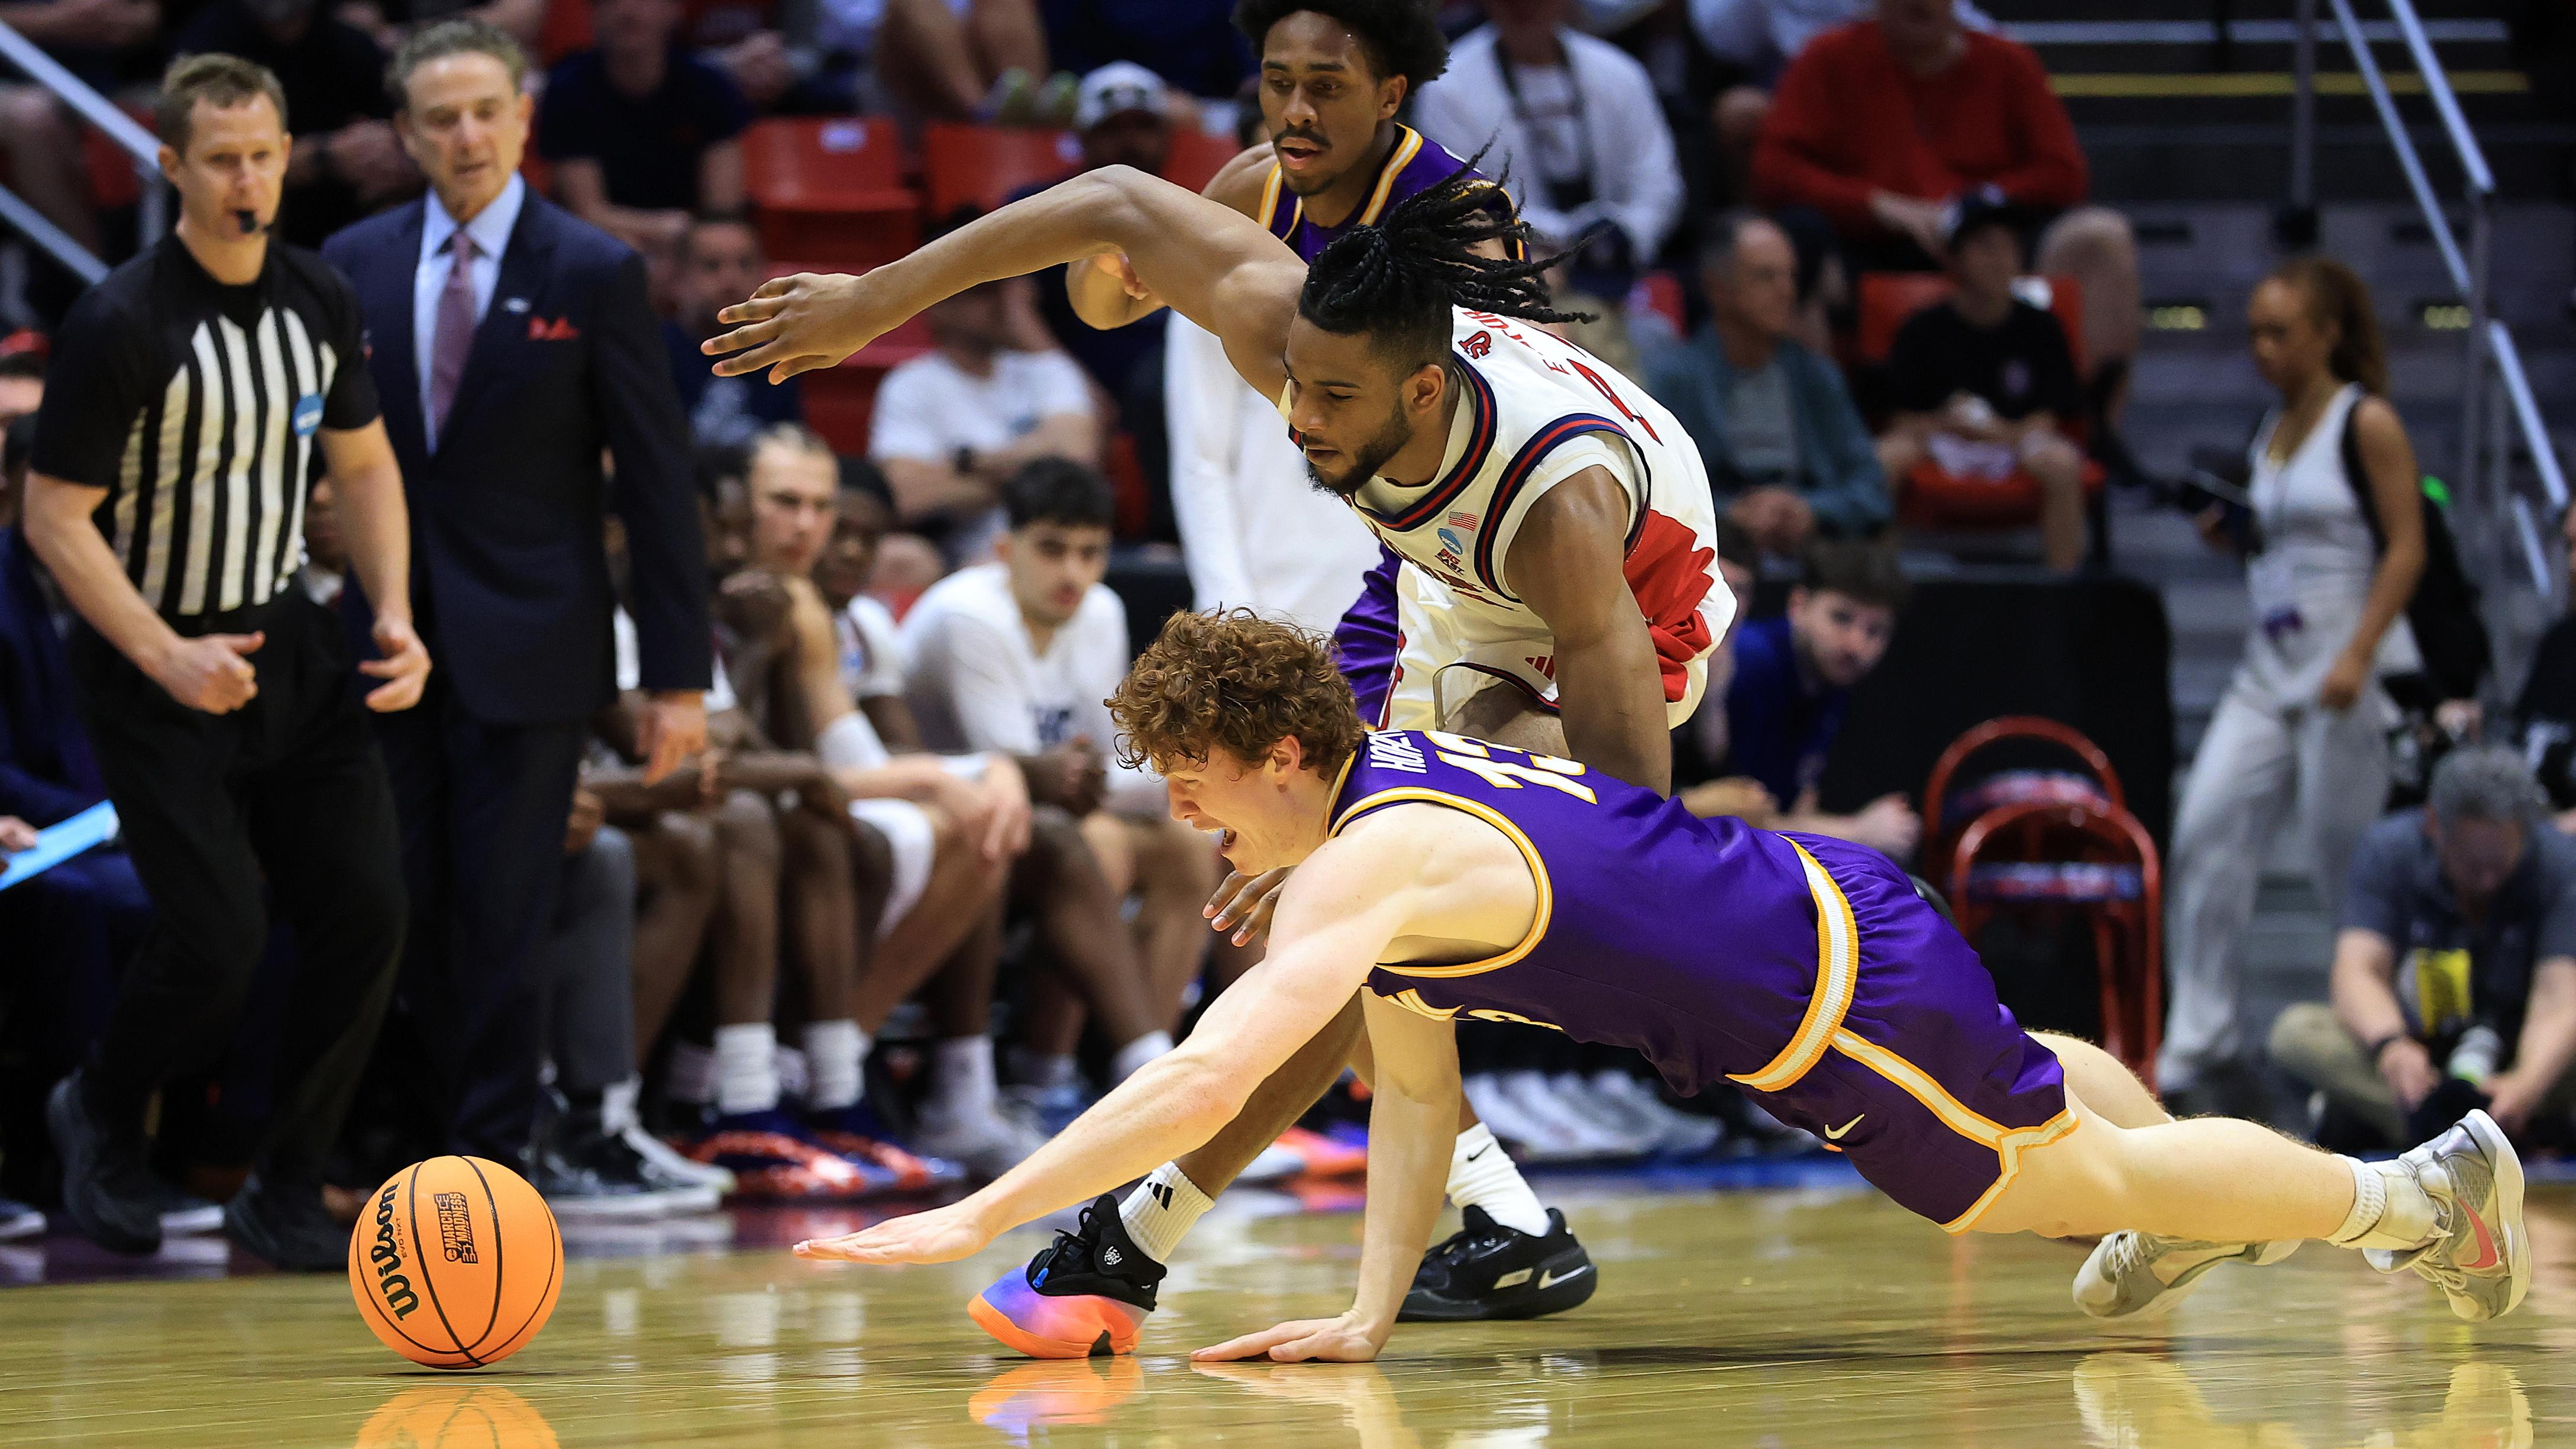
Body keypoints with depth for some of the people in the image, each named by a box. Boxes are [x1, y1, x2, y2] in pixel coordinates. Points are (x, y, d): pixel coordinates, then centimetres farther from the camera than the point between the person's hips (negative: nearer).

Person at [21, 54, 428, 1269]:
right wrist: (169, 660, -22)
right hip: (151, 664, -6)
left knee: (366, 908, -6)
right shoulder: (121, 324, -17)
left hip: (284, 642, 6)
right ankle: (101, 1115, 18)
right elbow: (55, 519, -15)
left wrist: (395, 618, 2)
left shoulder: (320, 303, 1)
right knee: (218, 937, -14)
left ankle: (286, 1191, 8)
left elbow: (363, 463, 15)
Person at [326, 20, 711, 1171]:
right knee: (408, 914, 6)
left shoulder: (593, 274, -4)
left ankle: (493, 1159, 6)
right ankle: (471, 1121, 20)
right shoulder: (356, 265, 6)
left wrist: (678, 676, -7)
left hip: (526, 646, -4)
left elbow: (656, 481, -4)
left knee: (499, 914, -4)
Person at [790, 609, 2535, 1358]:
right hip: (1819, 916, 8)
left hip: (1856, 996, -8)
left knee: (2078, 1178, 12)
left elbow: (1201, 1081, -37)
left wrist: (972, 1219, -36)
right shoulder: (1390, 786, 1)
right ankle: (2186, 1227, 60)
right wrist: (1372, 1316, -2)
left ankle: (2420, 1190, 29)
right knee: (2006, 1085, 33)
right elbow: (1415, 1103, 6)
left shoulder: (1372, 867, -28)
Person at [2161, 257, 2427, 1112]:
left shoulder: (2367, 422, -6)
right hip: (2268, 666, 7)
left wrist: (2358, 656, -20)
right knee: (2204, 833, -5)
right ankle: (2201, 1044, -3)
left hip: (2347, 664, -7)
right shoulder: (2269, 432, 15)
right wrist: (2226, 534, 3)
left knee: (2345, 864, -3)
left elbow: (2407, 547, -11)